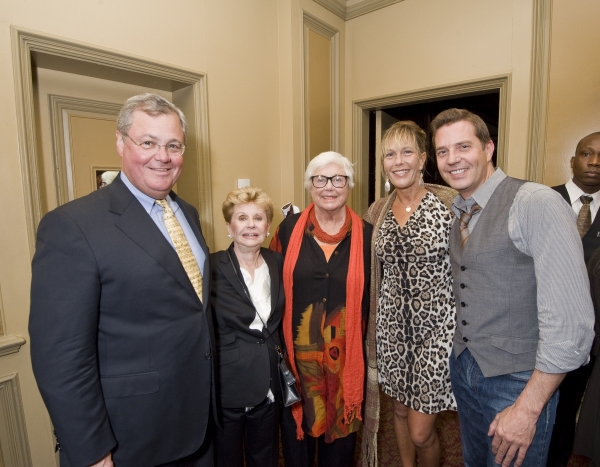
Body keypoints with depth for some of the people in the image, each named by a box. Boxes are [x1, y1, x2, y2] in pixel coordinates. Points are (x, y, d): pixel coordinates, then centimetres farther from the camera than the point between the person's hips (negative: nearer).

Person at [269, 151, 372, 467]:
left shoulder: (366, 235, -4)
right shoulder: (289, 229, -4)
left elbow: (374, 297, 3)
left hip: (345, 355, 1)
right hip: (297, 350, 0)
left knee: (341, 427, 20)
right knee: (297, 425, 18)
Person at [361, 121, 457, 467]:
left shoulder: (450, 203, -10)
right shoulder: (377, 212, 3)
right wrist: (373, 329, 10)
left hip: (436, 326, -4)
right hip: (392, 326, 4)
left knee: (421, 432, 5)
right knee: (400, 409, 23)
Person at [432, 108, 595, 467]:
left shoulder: (536, 203, -20)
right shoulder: (458, 214, 3)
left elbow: (571, 322, -23)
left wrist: (527, 409, -20)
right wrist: (461, 359, 4)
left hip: (519, 380, -6)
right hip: (464, 368, 7)